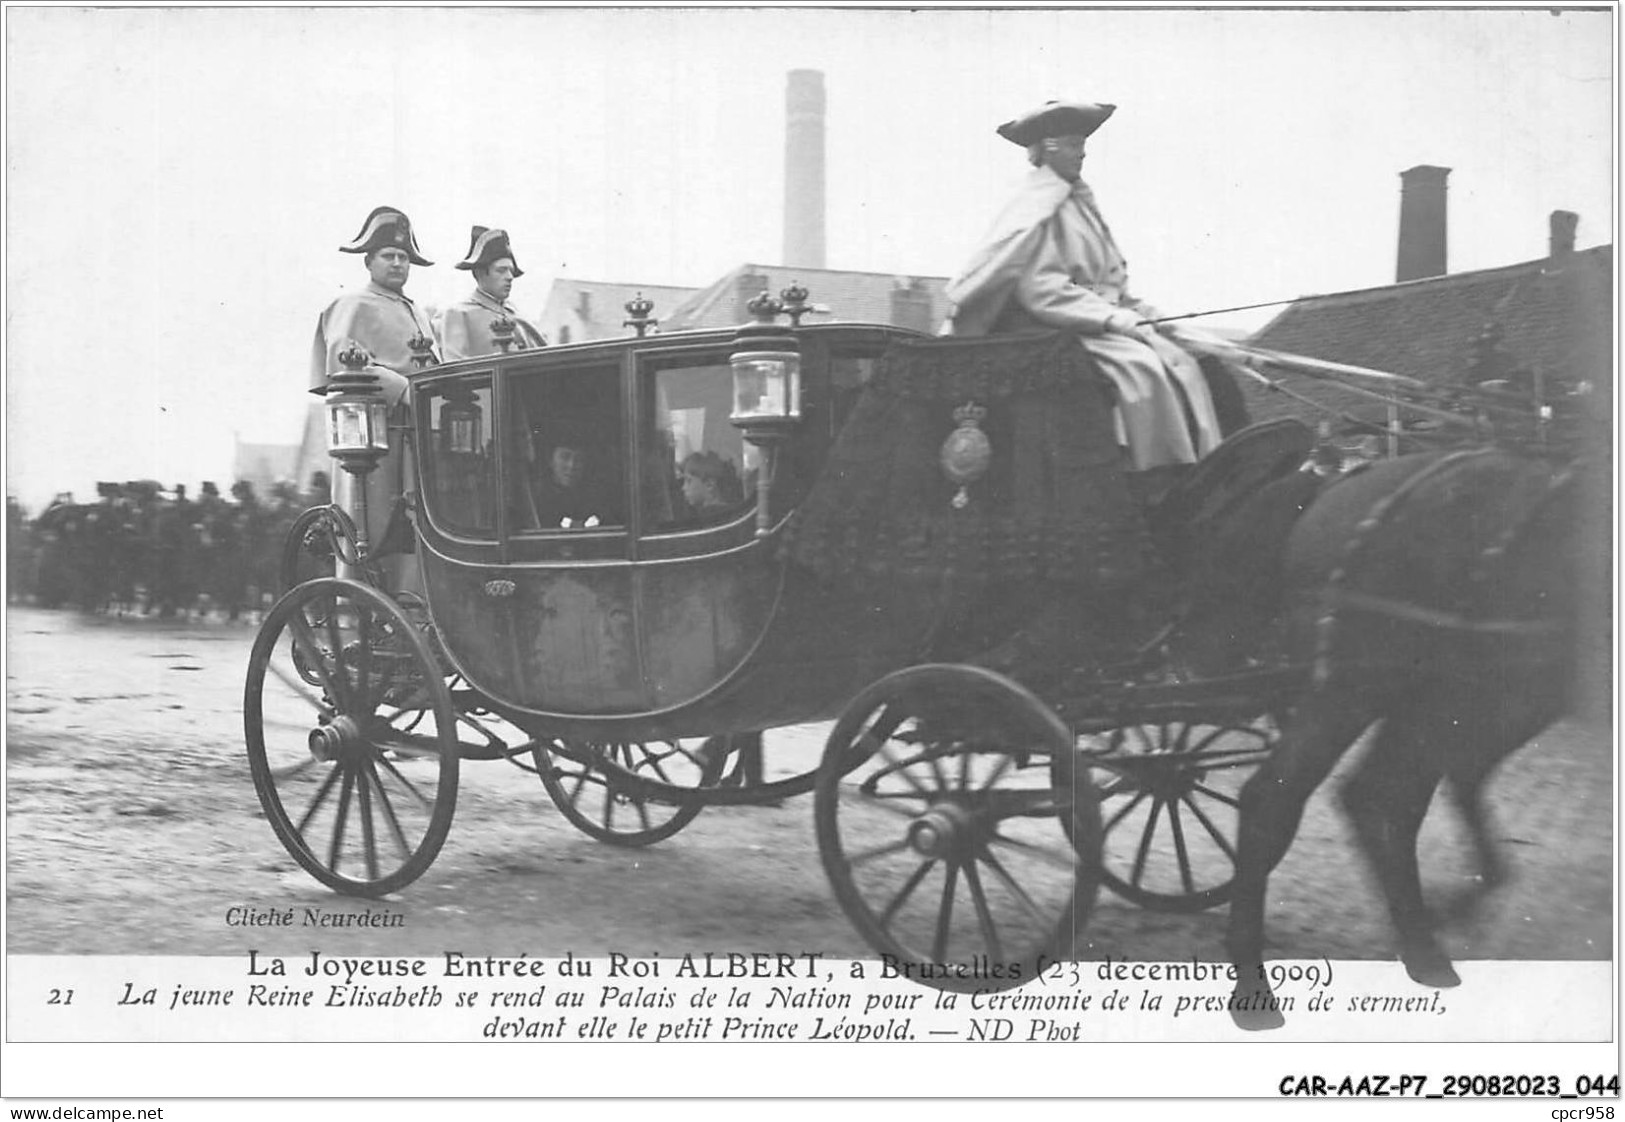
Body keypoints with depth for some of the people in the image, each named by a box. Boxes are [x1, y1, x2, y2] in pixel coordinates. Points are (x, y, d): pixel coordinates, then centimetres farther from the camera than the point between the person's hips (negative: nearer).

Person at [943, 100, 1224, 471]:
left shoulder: (1080, 202, 18)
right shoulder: (1036, 209, -9)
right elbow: (1038, 287, -18)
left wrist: (1135, 309, 5)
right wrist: (1111, 317, -22)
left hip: (1099, 315, 8)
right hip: (1049, 329, -8)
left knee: (1181, 366, -10)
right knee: (1141, 367, -29)